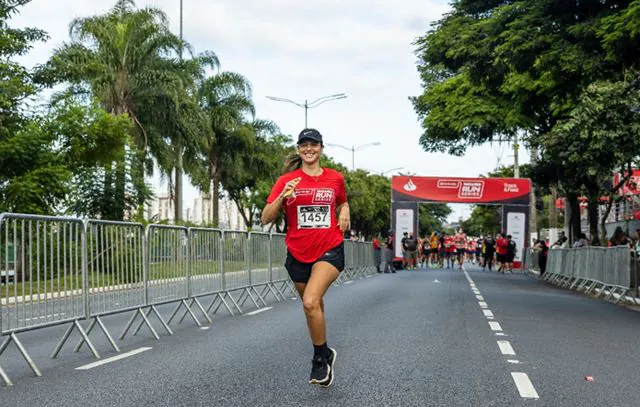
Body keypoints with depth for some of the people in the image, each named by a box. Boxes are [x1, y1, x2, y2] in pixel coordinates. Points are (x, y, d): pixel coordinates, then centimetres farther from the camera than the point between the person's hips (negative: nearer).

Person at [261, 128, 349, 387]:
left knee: (311, 302, -23)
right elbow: (266, 219, -6)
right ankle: (326, 354, 38)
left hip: (330, 250, -2)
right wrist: (282, 196, -22)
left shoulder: (335, 178, 3)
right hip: (298, 254, 2)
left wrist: (344, 212, 2)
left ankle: (320, 358, -2)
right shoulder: (287, 180, -1)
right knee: (314, 307, 14)